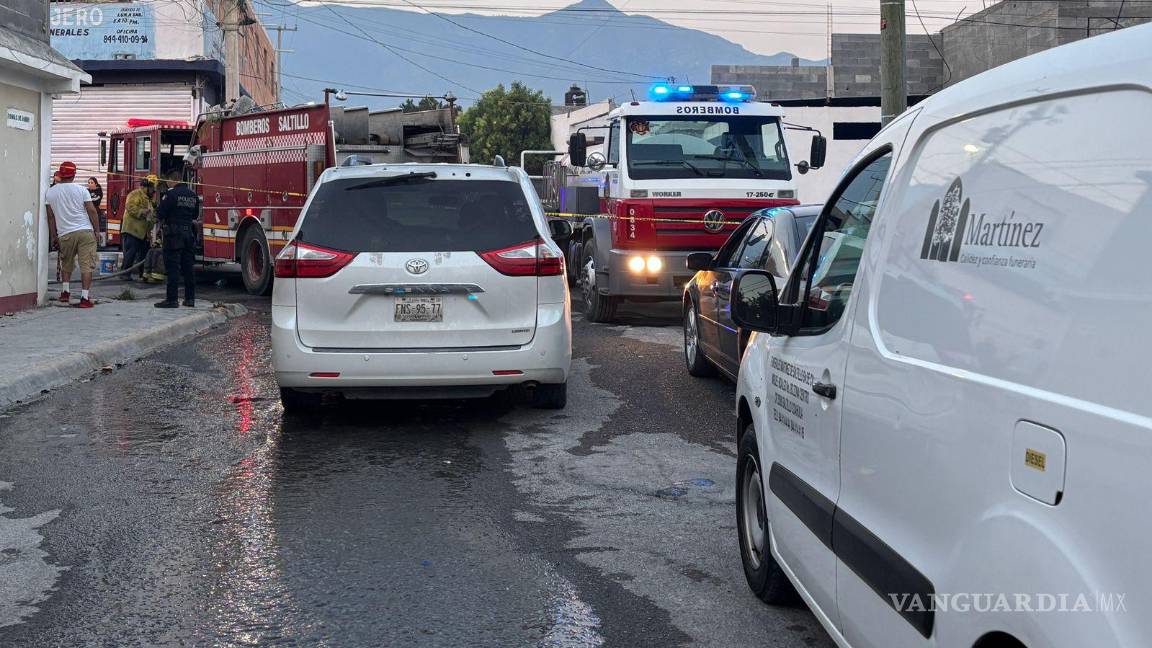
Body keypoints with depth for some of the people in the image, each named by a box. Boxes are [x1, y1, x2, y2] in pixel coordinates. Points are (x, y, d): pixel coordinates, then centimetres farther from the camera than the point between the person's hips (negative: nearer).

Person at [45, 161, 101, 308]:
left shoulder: (50, 192, 5)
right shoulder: (81, 190, -1)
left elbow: (51, 216, 8)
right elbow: (92, 211, -4)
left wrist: (54, 237, 15)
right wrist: (97, 230, 5)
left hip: (65, 234, 3)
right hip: (85, 231, -2)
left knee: (66, 264, 24)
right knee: (86, 266, -2)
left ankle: (65, 292, 22)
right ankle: (85, 298, -8)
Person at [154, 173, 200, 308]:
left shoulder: (171, 193, -10)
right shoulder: (193, 195, 10)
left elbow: (161, 214, -10)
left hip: (174, 235, -6)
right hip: (189, 234, 6)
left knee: (172, 268, -5)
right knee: (188, 268, 11)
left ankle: (172, 299, -7)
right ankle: (190, 298, 14)